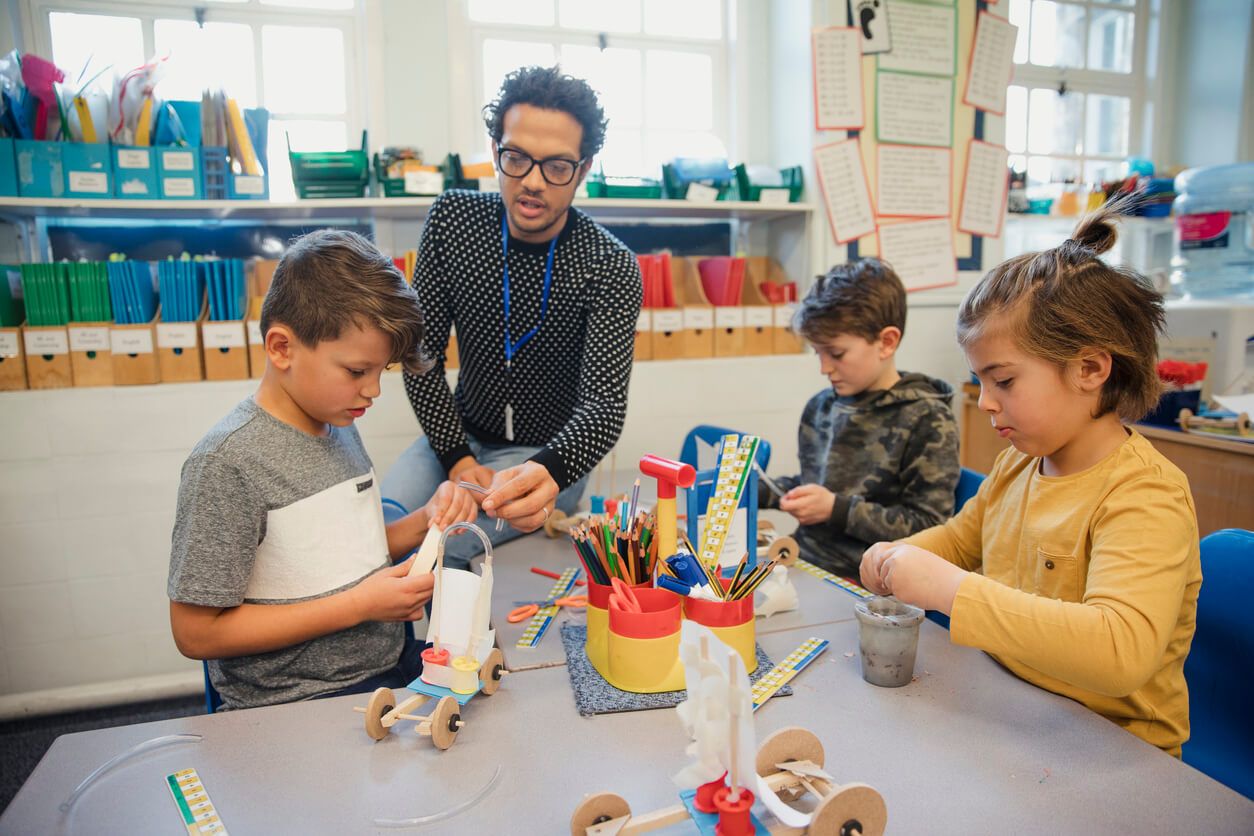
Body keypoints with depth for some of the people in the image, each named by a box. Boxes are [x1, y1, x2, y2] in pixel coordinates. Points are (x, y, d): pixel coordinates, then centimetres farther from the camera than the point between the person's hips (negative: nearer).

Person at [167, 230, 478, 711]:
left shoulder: (338, 428, 6)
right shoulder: (227, 463, -18)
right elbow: (197, 633, -16)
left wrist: (424, 522, -2)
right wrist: (359, 605, -17)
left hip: (391, 663, 7)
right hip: (293, 705, -7)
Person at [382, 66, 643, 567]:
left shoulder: (610, 267, -19)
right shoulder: (453, 219, -9)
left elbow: (605, 404, -27)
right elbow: (422, 353, -5)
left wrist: (548, 473, -49)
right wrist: (456, 458, -15)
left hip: (549, 453, -3)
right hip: (461, 434, 4)